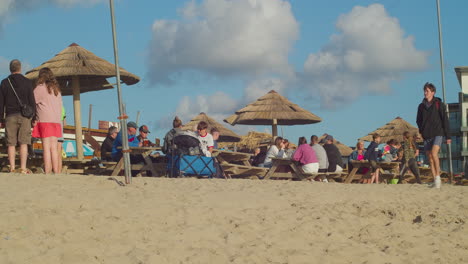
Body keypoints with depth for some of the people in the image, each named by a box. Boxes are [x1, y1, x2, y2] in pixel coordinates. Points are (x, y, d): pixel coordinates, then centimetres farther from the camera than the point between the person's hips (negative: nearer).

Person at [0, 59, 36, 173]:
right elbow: (32, 101, 2)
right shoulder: (27, 82, 4)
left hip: (10, 117, 1)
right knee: (23, 143, -4)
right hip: (24, 116, -1)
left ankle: (12, 168, -3)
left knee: (11, 144, 2)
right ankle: (23, 168, -10)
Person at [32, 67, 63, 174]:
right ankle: (56, 171, 3)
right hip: (56, 120, 5)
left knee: (46, 147, -8)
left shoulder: (40, 88, -2)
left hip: (44, 120, -5)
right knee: (54, 147, 6)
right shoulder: (57, 89, 16)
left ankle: (47, 172, -12)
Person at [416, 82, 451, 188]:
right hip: (427, 136, 5)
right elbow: (419, 121, 20)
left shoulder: (439, 104, -1)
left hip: (438, 134, -5)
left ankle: (438, 176, -13)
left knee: (434, 153, -23)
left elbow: (445, 120, -1)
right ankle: (435, 181, 8)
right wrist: (421, 131, 2)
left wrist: (448, 136, -4)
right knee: (430, 159, 3)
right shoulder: (421, 106, 11)